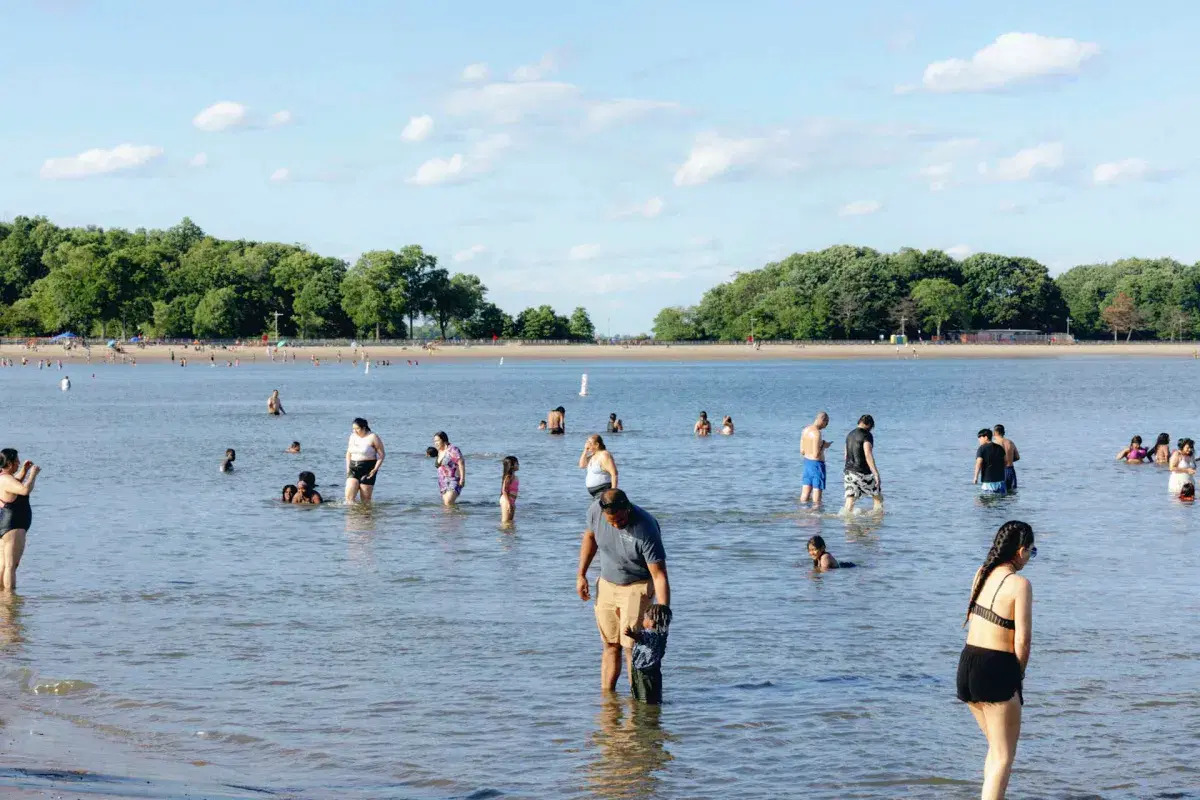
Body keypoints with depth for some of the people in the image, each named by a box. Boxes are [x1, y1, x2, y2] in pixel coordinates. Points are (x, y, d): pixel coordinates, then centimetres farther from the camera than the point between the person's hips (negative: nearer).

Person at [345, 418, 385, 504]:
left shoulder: (373, 438, -7)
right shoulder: (353, 436, 10)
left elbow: (381, 455, -6)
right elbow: (348, 453, 22)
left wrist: (375, 469, -15)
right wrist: (348, 467, 10)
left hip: (367, 469, -5)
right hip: (353, 469, 5)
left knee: (365, 499, -3)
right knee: (349, 495, -11)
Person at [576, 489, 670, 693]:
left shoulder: (645, 529, -31)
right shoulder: (595, 511, -16)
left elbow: (659, 575, -30)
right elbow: (590, 536, 8)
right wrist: (581, 574, 6)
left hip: (638, 587, -5)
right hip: (606, 584, 5)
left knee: (631, 646, -11)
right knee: (610, 646, 9)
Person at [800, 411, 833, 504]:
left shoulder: (805, 430, 6)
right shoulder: (817, 433, -20)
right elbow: (816, 455, -24)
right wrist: (824, 446, -8)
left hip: (807, 462, 8)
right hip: (817, 464, -8)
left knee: (805, 493, 12)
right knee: (817, 491, -1)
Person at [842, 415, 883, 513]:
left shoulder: (849, 435, 14)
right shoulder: (867, 435, -10)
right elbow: (868, 455, -21)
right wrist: (876, 474, -22)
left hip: (849, 472, 6)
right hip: (862, 473, -6)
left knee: (850, 502, 3)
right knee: (878, 497, 13)